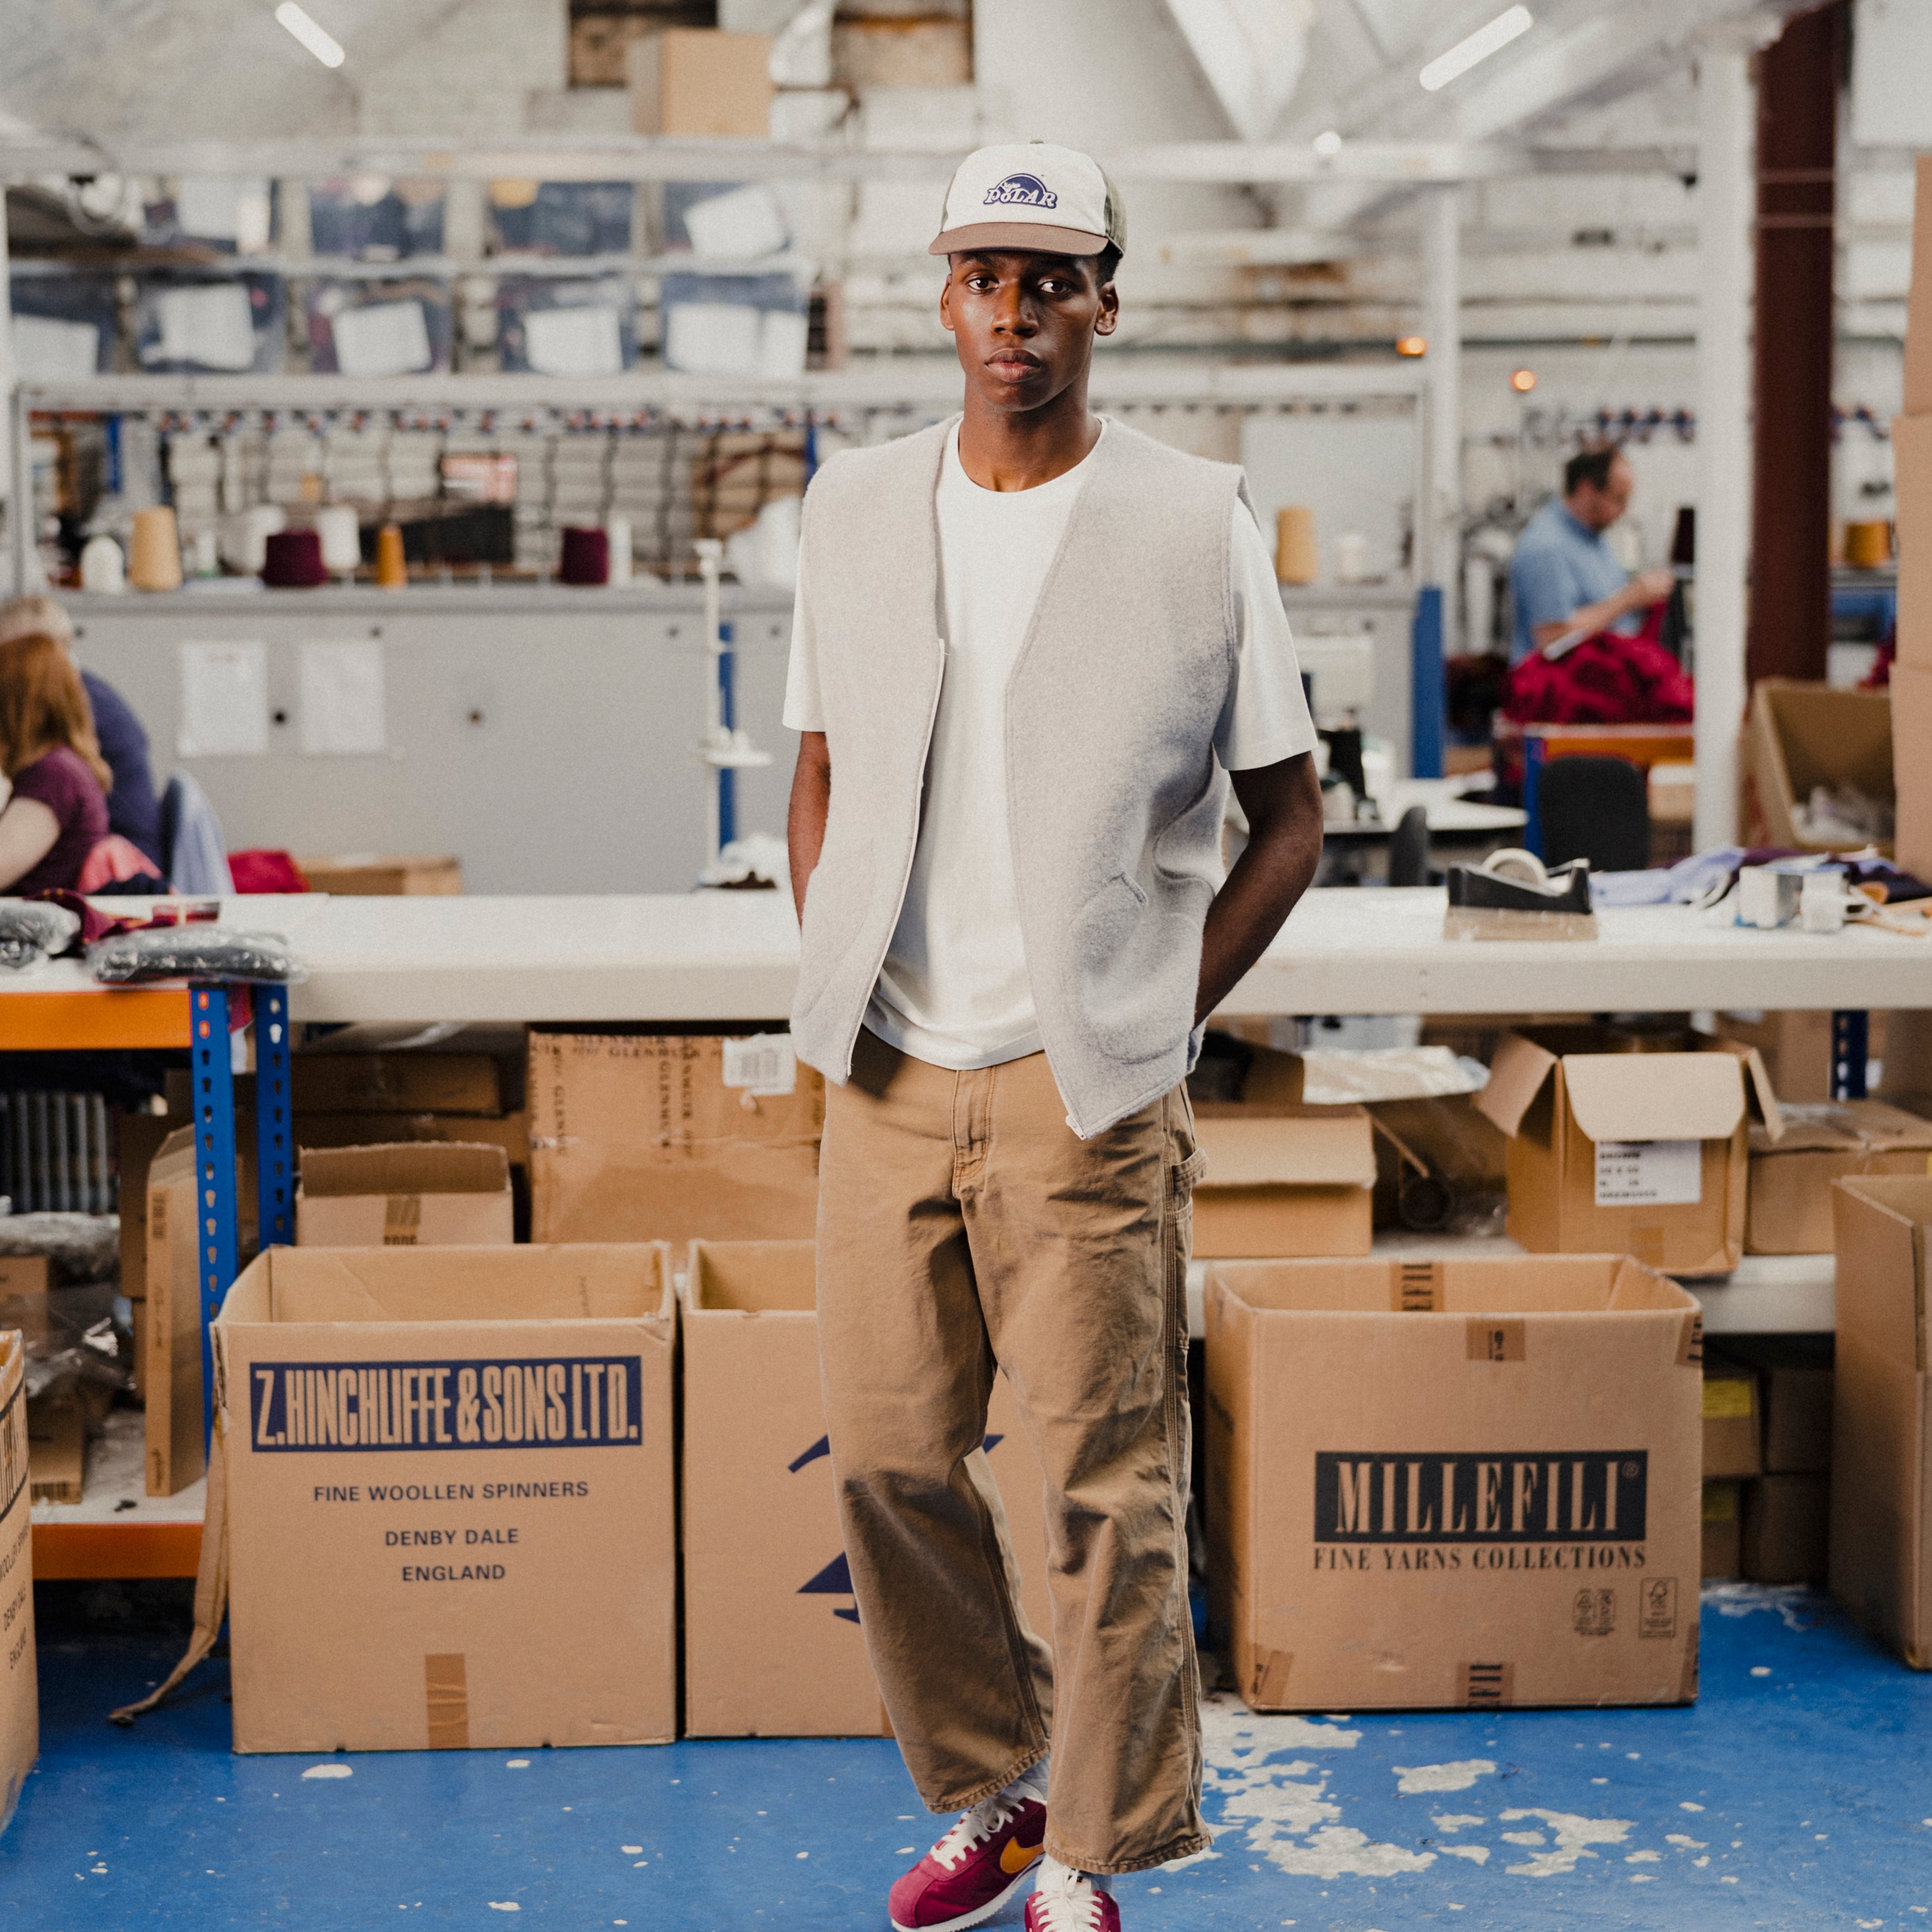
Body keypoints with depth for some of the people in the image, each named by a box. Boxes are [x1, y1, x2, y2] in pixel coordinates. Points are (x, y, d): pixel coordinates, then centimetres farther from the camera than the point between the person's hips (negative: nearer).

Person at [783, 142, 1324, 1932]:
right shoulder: (856, 508, 8)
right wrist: (834, 993, 7)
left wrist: (1158, 1025, -3)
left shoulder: (1198, 529, -4)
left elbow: (1288, 819, 2)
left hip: (1083, 1093, -4)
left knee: (1107, 1487, 1)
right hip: (890, 1079, 4)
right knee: (887, 1457, 8)